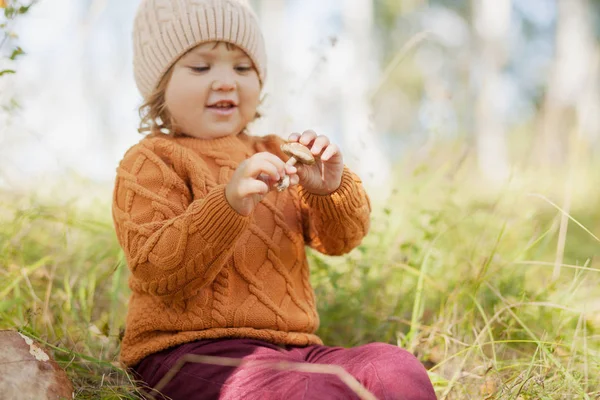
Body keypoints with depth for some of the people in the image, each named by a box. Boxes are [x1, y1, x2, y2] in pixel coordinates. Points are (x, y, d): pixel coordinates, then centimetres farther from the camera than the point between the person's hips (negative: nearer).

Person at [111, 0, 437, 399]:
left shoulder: (273, 154, 21)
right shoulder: (150, 162, 2)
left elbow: (339, 240, 13)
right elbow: (157, 270, -13)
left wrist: (332, 189, -10)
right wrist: (229, 203, -27)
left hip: (291, 346, 6)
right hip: (193, 350, -5)